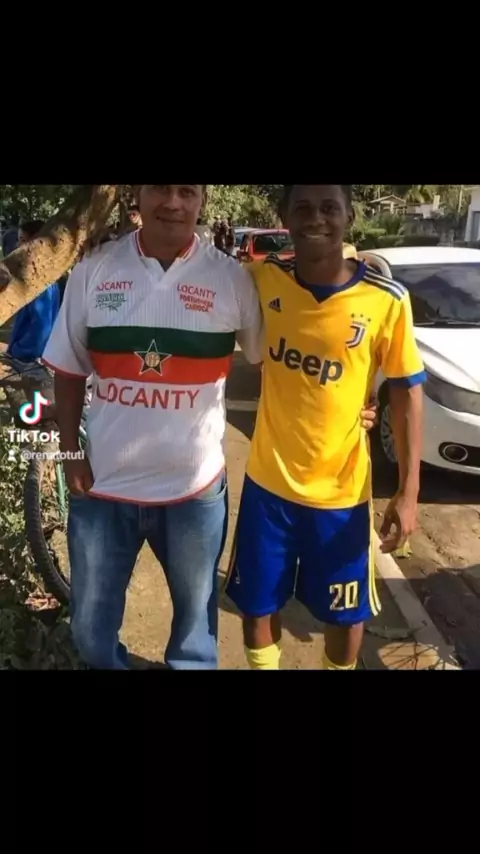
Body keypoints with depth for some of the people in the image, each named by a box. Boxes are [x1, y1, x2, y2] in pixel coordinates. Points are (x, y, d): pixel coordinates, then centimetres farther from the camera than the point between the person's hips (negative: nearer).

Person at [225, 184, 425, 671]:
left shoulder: (386, 301, -14)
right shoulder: (262, 280, -8)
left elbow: (407, 392, -6)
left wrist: (408, 493, -8)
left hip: (341, 490, -1)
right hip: (268, 481, 2)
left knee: (345, 612, 18)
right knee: (258, 604, 18)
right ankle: (265, 666, 46)